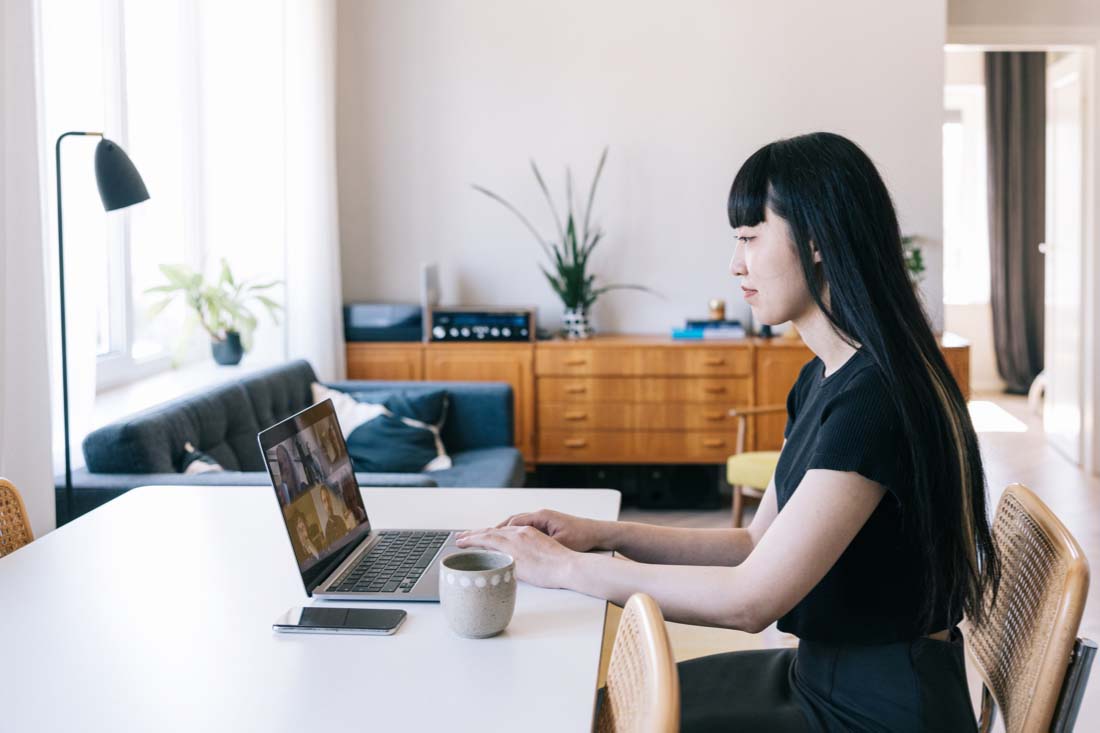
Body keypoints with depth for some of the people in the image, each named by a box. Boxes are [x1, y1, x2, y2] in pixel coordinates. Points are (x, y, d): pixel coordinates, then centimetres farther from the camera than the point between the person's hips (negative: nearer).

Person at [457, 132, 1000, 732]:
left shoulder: (874, 399, -25)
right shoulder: (824, 378, 7)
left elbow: (751, 598, -26)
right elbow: (759, 546, 9)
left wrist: (565, 566, -18)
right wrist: (604, 535, -2)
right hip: (822, 677, 9)